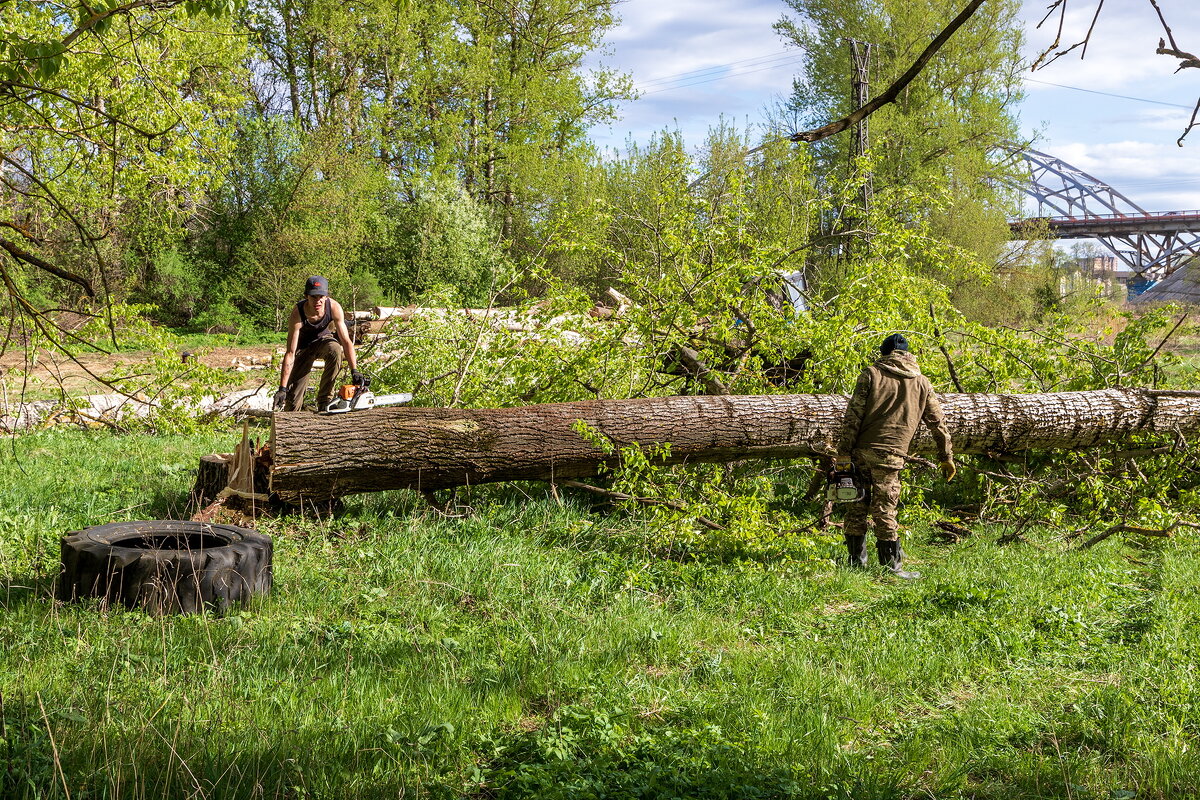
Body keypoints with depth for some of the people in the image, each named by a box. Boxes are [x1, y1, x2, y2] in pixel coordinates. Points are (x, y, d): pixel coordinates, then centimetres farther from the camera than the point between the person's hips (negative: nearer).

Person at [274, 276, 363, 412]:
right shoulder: (297, 314, -33)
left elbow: (346, 341, -23)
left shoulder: (334, 307, -28)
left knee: (335, 350, -35)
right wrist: (282, 389, -35)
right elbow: (290, 354, -33)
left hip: (324, 339, 2)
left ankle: (324, 402, -22)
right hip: (304, 346, -2)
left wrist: (354, 371, -34)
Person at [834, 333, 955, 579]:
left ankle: (856, 560, 17)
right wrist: (947, 457, 24)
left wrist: (843, 454, -3)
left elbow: (853, 417, -3)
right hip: (890, 455, 0)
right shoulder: (921, 383, 12)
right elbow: (938, 423, 17)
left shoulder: (871, 374, 5)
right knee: (883, 510, 3)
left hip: (861, 451, 0)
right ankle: (891, 565, 3)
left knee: (857, 507, 10)